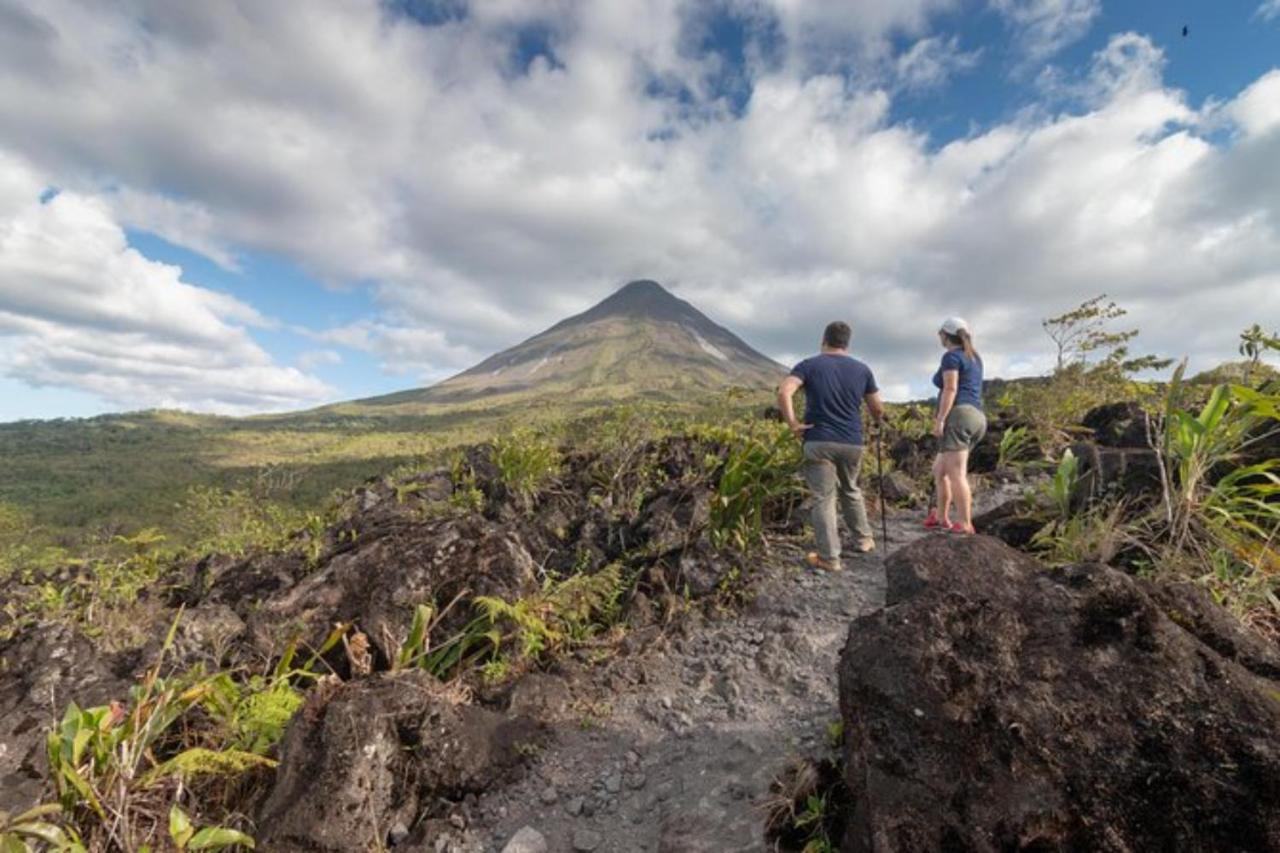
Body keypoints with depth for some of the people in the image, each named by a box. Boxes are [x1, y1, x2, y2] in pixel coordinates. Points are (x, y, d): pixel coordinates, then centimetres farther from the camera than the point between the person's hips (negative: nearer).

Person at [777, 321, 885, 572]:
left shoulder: (809, 365, -3)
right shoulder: (862, 369, 6)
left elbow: (783, 392, -20)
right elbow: (878, 410, 10)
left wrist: (792, 424, -12)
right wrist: (879, 419, 32)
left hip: (819, 442, -3)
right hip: (852, 443, 4)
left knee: (824, 499, 2)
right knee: (850, 490, 25)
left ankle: (829, 557, 5)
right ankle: (864, 539, 35)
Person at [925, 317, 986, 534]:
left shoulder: (951, 356, -3)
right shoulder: (974, 356, 23)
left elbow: (950, 389, -15)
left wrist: (940, 420, -19)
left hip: (957, 418, -9)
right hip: (976, 420, 10)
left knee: (956, 474, -14)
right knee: (939, 469, 17)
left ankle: (965, 526, -20)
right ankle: (941, 518, 20)